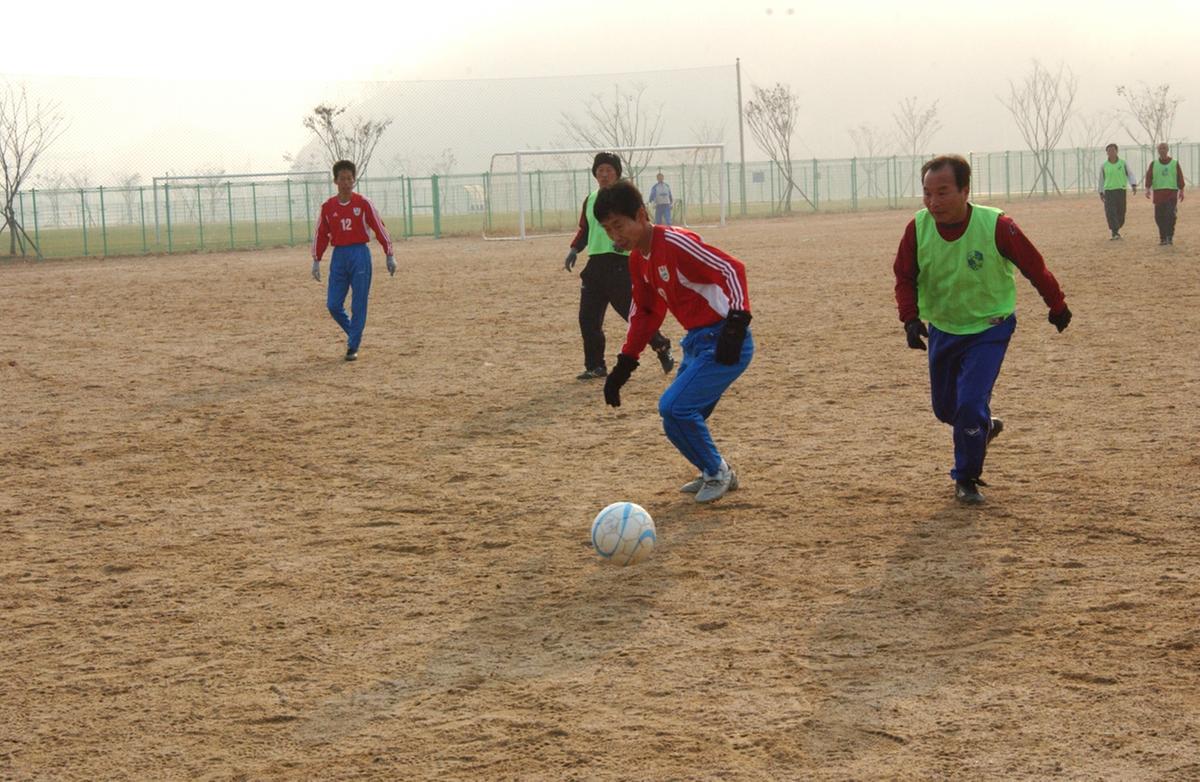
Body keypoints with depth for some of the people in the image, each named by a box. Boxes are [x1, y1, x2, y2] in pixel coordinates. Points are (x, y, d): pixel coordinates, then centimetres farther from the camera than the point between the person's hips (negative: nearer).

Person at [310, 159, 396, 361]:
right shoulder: (328, 207, 5)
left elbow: (380, 228, 0)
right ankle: (354, 334, 23)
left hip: (360, 255, -3)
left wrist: (390, 256, -1)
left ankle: (353, 346, 5)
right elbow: (321, 235, 11)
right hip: (339, 256, 3)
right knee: (333, 304, -1)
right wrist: (316, 261, 10)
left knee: (358, 305, -3)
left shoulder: (363, 203, -2)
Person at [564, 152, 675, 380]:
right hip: (595, 264, 6)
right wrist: (575, 249, 9)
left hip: (620, 262, -6)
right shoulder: (590, 200, 16)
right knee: (587, 317, 2)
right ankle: (595, 366, 12)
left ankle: (663, 349, 12)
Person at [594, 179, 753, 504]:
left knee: (674, 407, -17)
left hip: (724, 343, -9)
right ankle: (715, 473, 31)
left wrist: (736, 323, -30)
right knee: (680, 417, 10)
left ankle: (716, 471, 4)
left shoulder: (675, 243, -19)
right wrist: (624, 365, 17)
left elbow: (732, 269, -23)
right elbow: (645, 313, 21)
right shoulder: (638, 260, 9)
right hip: (696, 342, 9)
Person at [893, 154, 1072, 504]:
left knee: (971, 403, -17)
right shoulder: (917, 229, -16)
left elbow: (1034, 266, -10)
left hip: (989, 328, -4)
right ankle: (984, 427, 49)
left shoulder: (996, 226, -25)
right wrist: (911, 317, -17)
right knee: (945, 408, 15)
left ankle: (967, 479, 4)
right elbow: (904, 276, -1)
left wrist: (1057, 306, 3)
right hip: (942, 329, 4)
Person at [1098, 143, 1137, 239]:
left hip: (1121, 191, 0)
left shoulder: (1123, 163, 3)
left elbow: (1130, 175, -1)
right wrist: (1101, 193, 13)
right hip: (1109, 191, 0)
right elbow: (1102, 180, 14)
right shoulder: (1104, 165, 6)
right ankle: (1115, 233, -15)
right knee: (1110, 212, -15)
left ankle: (1116, 230, 30)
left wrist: (1134, 185, -19)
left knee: (1121, 213, 5)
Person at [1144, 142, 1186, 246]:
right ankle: (1163, 237, 9)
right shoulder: (1154, 164, 10)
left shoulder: (1175, 163, 8)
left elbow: (1180, 178, 8)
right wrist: (1147, 189, -11)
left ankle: (1170, 236, -5)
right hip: (1158, 192, 2)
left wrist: (1181, 190, 2)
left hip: (1172, 192, -2)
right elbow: (1149, 176, 2)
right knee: (1159, 216, -1)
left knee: (1170, 215, -13)